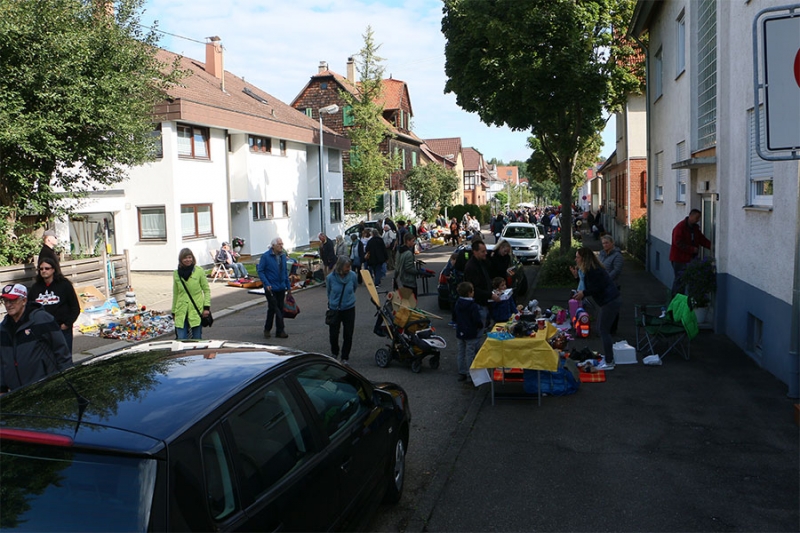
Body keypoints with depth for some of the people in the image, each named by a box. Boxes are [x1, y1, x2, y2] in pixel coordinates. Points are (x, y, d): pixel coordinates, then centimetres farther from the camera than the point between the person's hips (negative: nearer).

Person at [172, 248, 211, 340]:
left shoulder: (199, 271, -2)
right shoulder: (176, 274, 6)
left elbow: (206, 290, 2)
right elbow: (175, 294, 14)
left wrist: (207, 307, -7)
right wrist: (173, 312, 14)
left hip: (196, 311, -2)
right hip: (181, 312, 2)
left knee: (197, 339, 4)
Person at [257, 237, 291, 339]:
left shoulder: (283, 255, 7)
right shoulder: (265, 256, -10)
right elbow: (260, 271, -9)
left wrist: (288, 286, 13)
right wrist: (267, 284, -19)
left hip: (281, 288, 6)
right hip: (271, 288, -6)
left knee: (280, 309, 8)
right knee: (273, 308, -4)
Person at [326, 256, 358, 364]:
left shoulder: (353, 276, -15)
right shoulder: (331, 277, -17)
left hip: (349, 309, 0)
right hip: (334, 309, 0)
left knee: (348, 335, 4)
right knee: (333, 334, 9)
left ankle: (345, 357, 22)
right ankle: (334, 353, 38)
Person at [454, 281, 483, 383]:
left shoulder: (457, 304, 3)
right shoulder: (473, 306, -20)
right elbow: (477, 320, -20)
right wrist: (481, 325, 0)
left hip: (460, 333, 7)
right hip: (471, 334, -7)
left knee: (461, 353, 14)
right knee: (470, 354, 1)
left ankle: (461, 373, 22)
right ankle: (470, 374, 6)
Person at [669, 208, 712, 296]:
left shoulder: (695, 227, 11)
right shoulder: (680, 227, -16)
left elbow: (702, 239, 10)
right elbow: (678, 243, -22)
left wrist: (711, 246, -7)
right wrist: (692, 249, -24)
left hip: (690, 258, 8)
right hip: (679, 259, -8)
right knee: (680, 280, -6)